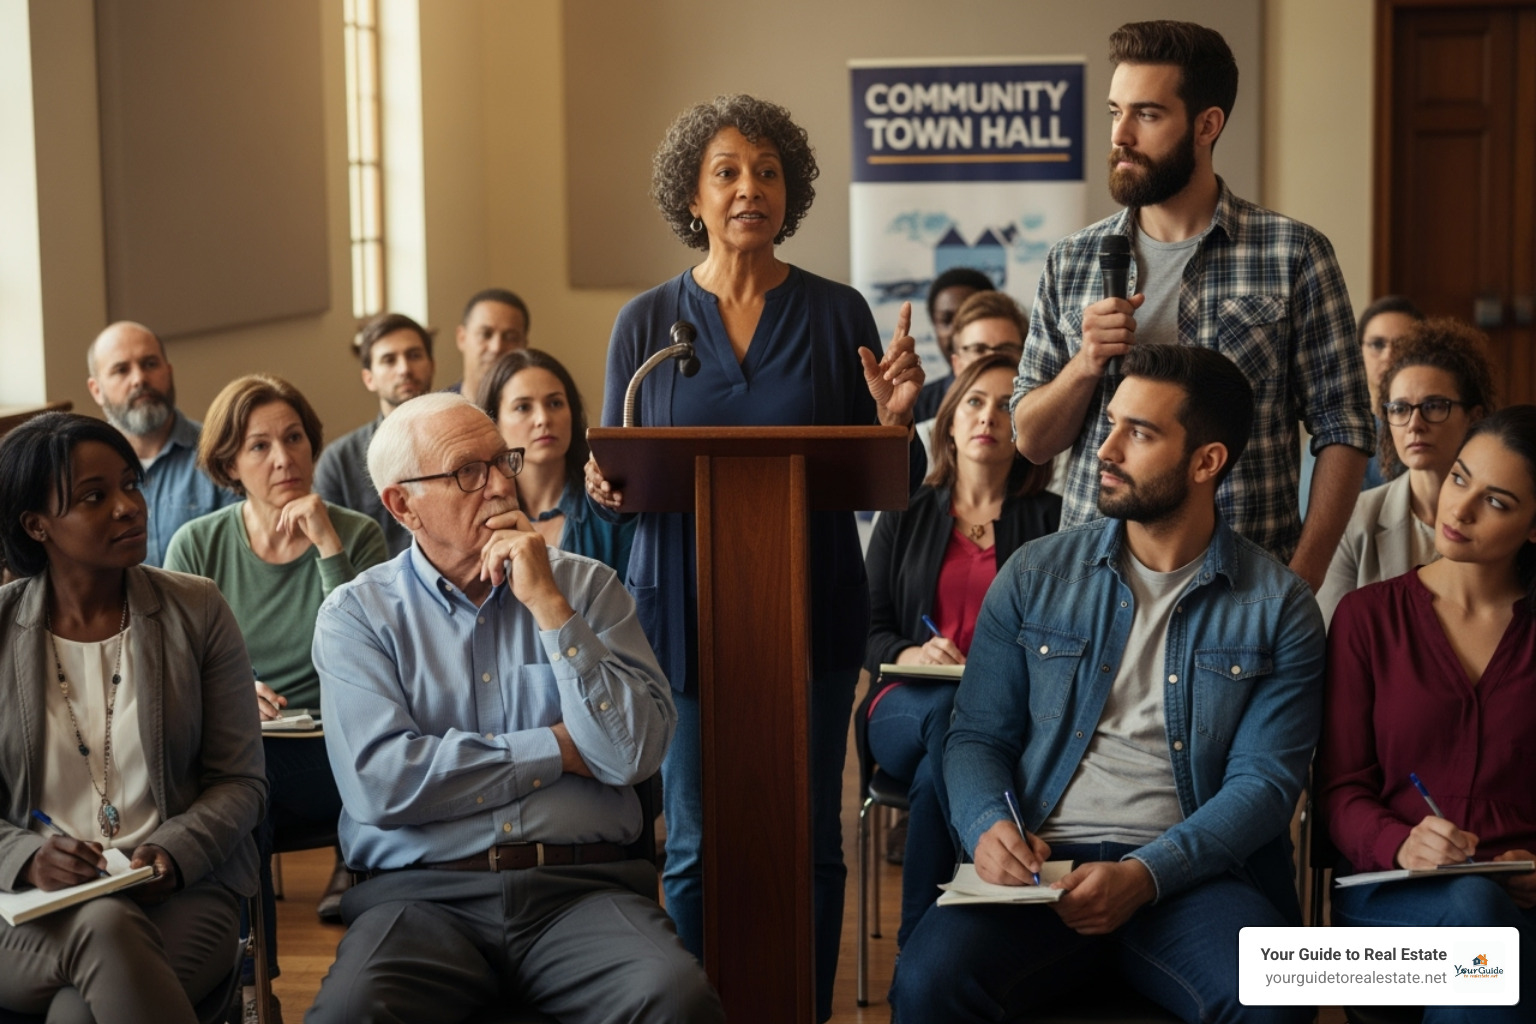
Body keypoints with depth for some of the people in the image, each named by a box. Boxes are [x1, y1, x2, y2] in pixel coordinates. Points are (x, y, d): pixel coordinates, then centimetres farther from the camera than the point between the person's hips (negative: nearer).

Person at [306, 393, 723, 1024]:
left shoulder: (587, 586, 11)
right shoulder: (357, 614, 7)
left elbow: (635, 754, -3)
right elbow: (378, 782, -9)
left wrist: (549, 606, -7)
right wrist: (559, 750, -2)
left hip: (579, 884, 1)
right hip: (424, 893, -1)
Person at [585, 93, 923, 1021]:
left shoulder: (837, 314, 3)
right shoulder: (647, 322, 4)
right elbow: (613, 474, 8)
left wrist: (892, 416, -14)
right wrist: (605, 485, -14)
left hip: (811, 612, 0)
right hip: (686, 613, 0)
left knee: (808, 842, 4)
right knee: (698, 848, 3)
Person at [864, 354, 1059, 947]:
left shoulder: (1051, 520, 13)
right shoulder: (905, 518, 18)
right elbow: (868, 631, 11)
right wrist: (911, 655, -13)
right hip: (907, 704, 2)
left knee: (935, 772, -38)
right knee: (950, 712, -38)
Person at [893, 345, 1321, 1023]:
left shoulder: (1280, 608, 5)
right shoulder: (1035, 575, 11)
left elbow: (1264, 781, -2)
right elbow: (977, 736, 12)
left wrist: (1145, 874, -17)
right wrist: (988, 826, -11)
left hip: (1192, 873, -1)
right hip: (1040, 864, 1)